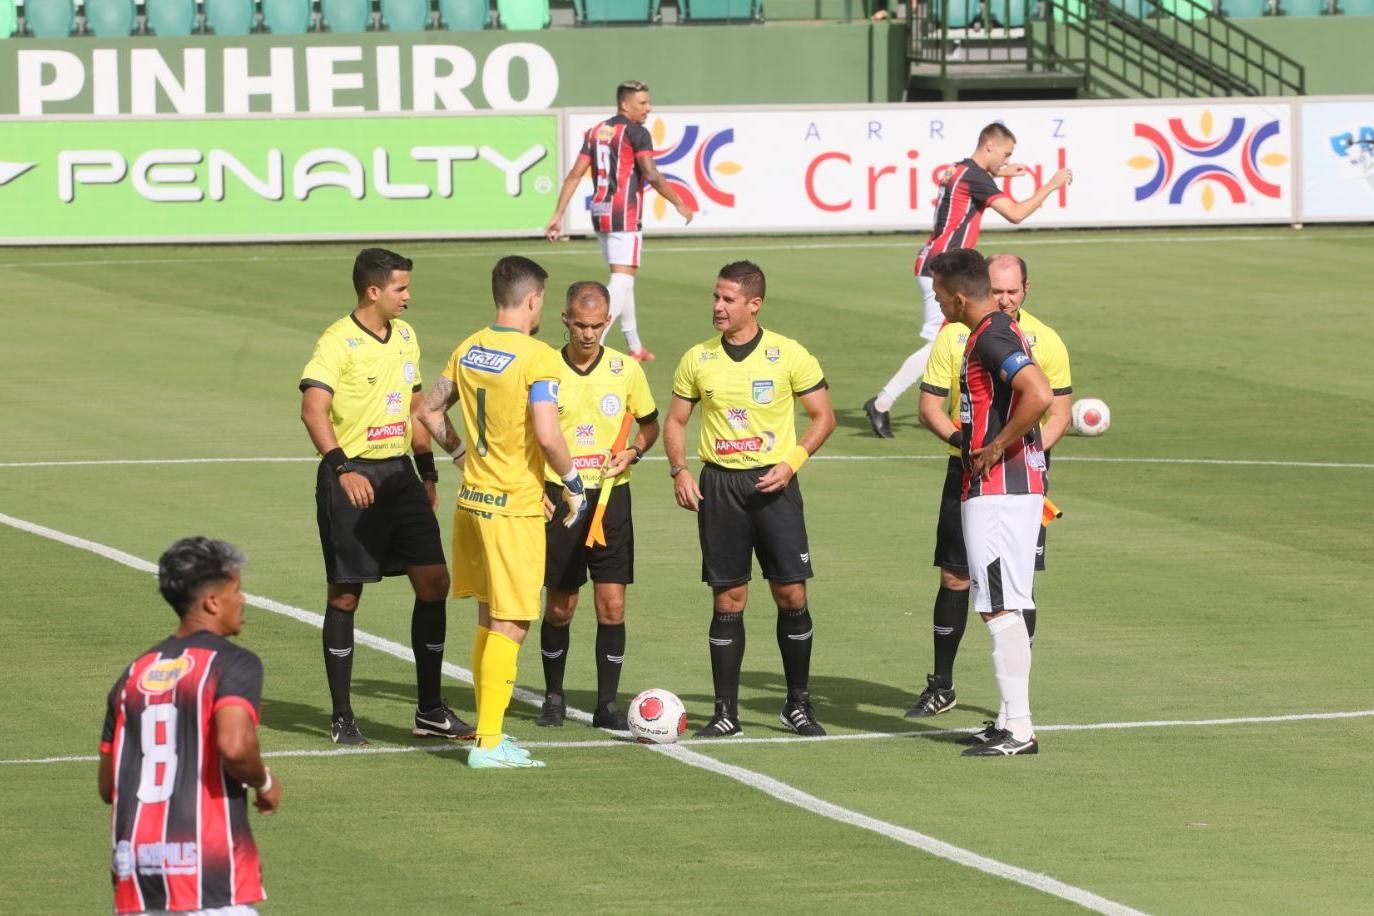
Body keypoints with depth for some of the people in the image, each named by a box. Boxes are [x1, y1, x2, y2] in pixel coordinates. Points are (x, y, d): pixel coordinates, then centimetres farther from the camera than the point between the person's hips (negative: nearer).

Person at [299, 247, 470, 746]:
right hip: (352, 479, -7)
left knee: (434, 581, 2)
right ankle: (342, 718, 8)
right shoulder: (338, 341, -12)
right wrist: (342, 468, -31)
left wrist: (427, 470, 21)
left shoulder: (405, 336, 12)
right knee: (345, 594, 0)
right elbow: (313, 410, -23)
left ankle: (430, 709, 11)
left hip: (399, 474, 7)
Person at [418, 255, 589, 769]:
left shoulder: (468, 351, 7)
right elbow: (547, 436, -21)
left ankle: (488, 732, 22)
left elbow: (430, 411, 15)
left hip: (472, 497, 7)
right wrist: (573, 484, -7)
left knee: (490, 620, 17)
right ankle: (488, 743, -6)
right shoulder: (537, 358, -15)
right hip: (515, 506, -7)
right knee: (510, 626, -4)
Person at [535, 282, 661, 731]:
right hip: (558, 497, -1)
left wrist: (633, 451, -5)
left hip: (611, 496, 1)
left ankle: (607, 703, 5)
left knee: (612, 604, -3)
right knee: (559, 606, 4)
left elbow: (650, 424, 14)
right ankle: (553, 697, 21)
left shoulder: (626, 369, 1)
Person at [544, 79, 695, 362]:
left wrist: (558, 216, 8)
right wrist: (679, 205, -7)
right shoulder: (636, 133, -9)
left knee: (622, 280, 19)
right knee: (622, 280, -9)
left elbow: (575, 175, 8)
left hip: (599, 212, 8)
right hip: (624, 216, -8)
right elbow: (652, 175, -17)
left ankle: (635, 347, 27)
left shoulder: (595, 132, 12)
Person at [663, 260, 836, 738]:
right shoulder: (698, 359, 4)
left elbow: (823, 416, 2)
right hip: (719, 484, 1)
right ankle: (725, 711, 7)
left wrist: (791, 462, -11)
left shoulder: (788, 355, -3)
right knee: (727, 599, 1)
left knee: (791, 593, -3)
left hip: (773, 483, -1)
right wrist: (679, 470, -4)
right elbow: (675, 421, 13)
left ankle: (798, 704, 11)